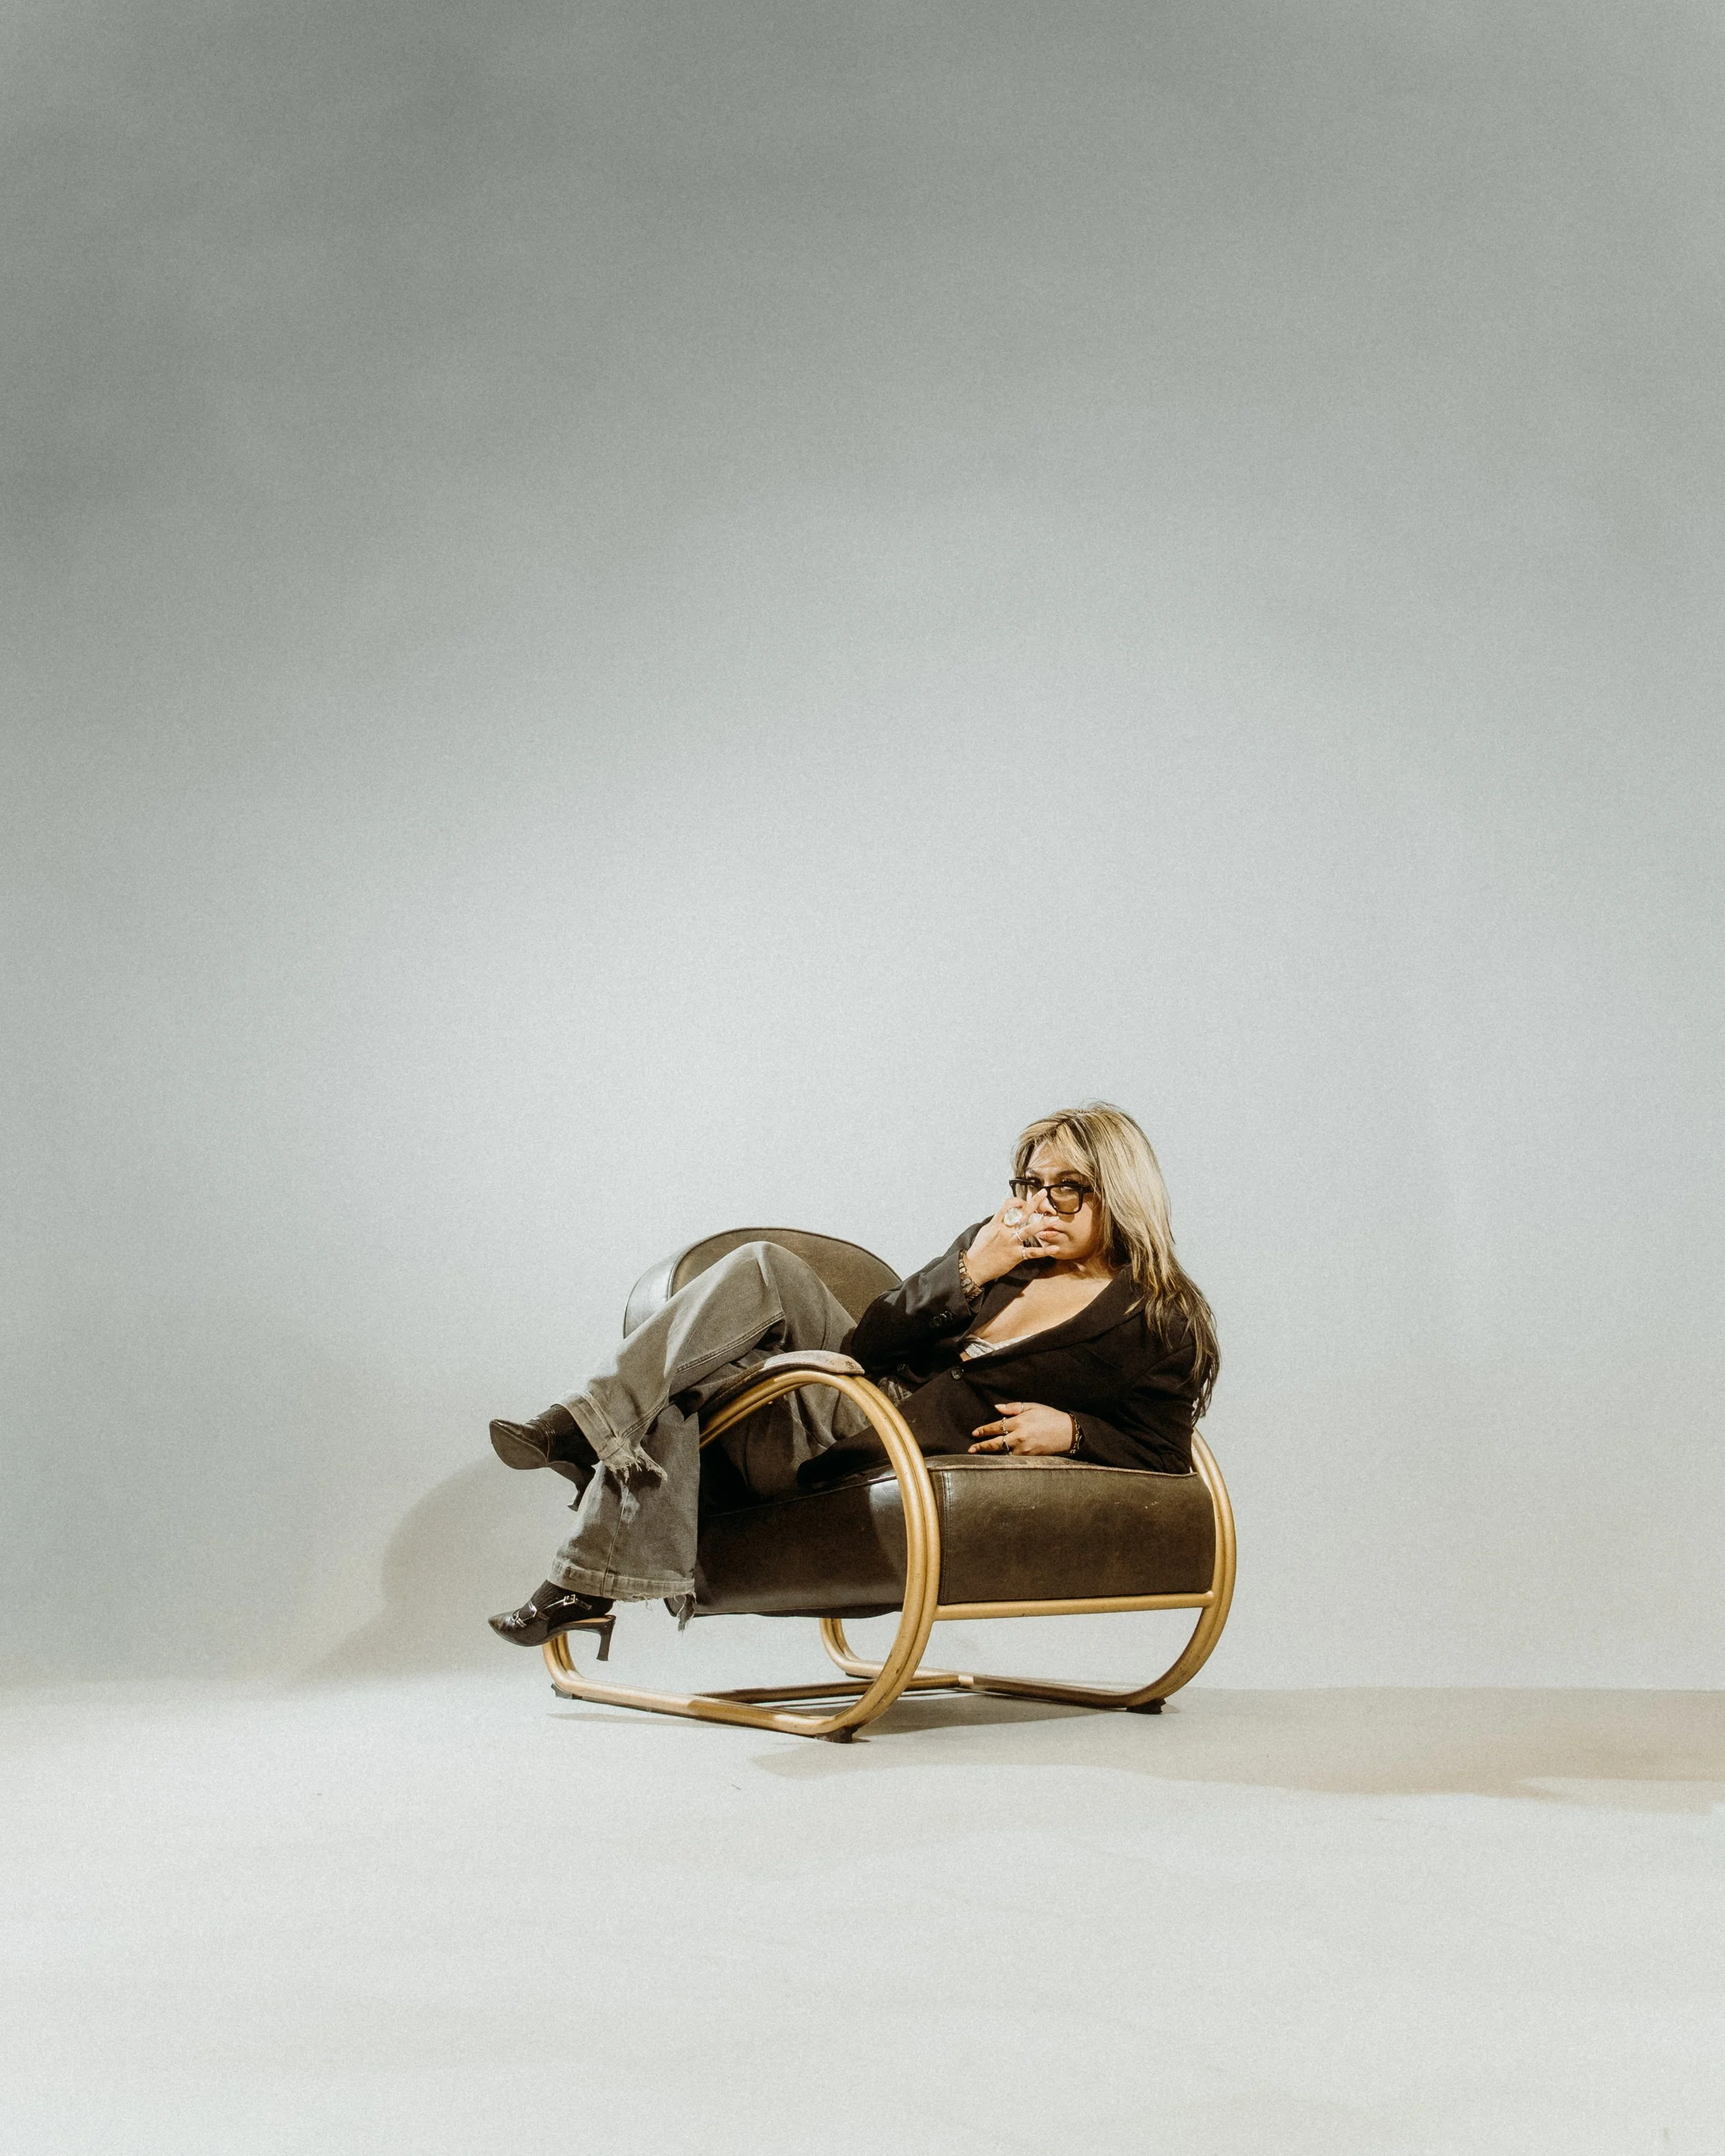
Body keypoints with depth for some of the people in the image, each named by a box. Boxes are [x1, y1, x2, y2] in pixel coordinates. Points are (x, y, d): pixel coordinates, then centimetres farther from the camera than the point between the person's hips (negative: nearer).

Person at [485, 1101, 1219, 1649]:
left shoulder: (1161, 1322, 1)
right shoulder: (997, 1246, 14)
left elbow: (1166, 1453, 0)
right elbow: (872, 1339, 8)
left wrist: (1071, 1429, -16)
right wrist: (966, 1274, -6)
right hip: (861, 1398, 6)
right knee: (763, 1267, -22)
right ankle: (589, 1421, -26)